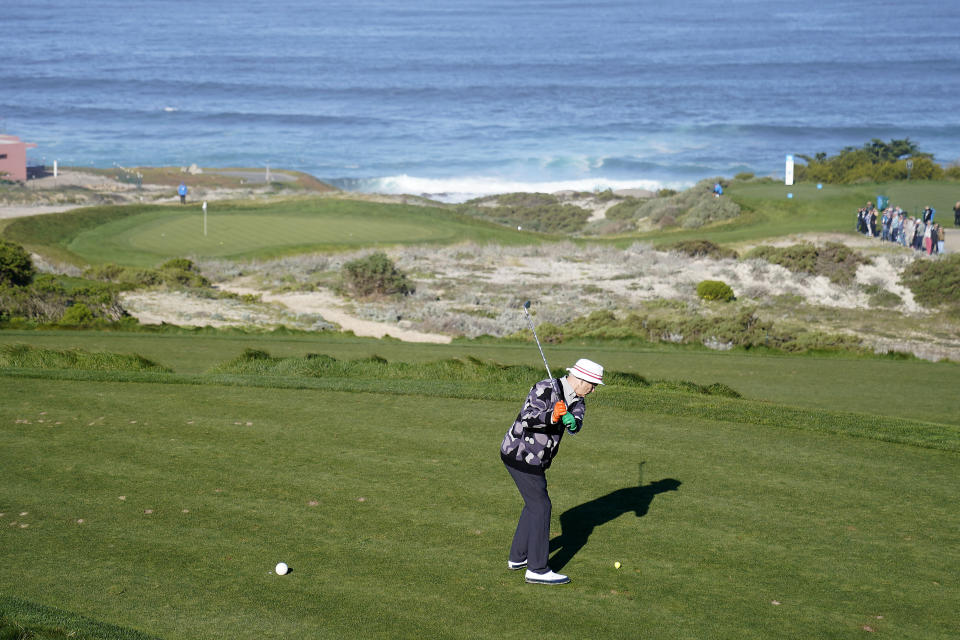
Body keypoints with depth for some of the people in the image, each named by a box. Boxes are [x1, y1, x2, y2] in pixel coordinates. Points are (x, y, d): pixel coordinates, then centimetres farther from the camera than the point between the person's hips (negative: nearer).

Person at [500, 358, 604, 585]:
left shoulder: (577, 400, 5)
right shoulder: (546, 389, -19)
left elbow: (576, 425, -12)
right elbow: (527, 418, -28)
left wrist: (571, 420, -35)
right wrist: (552, 416, -43)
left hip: (532, 457, 10)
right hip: (520, 454, -10)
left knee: (534, 504, 20)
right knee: (540, 506, -7)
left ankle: (518, 557, 33)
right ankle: (537, 570, -4)